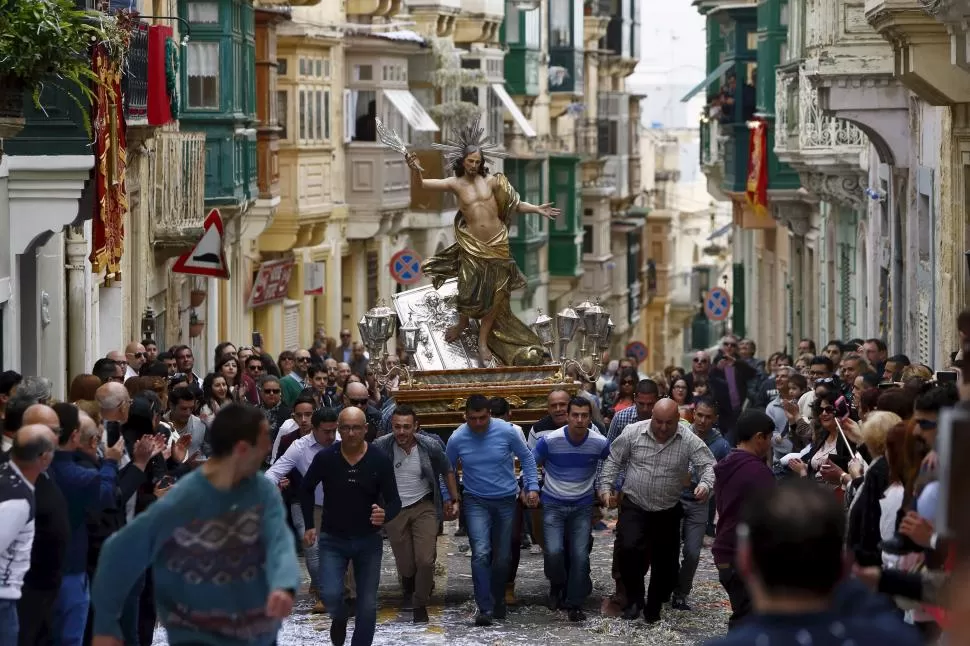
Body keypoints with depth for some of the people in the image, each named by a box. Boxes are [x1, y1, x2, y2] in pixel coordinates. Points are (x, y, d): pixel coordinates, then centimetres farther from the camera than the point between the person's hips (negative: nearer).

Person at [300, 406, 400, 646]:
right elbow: (307, 489, 7)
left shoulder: (380, 461, -13)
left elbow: (394, 501, -9)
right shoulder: (325, 458, -12)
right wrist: (309, 525, 4)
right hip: (333, 539, -1)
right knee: (330, 594, -15)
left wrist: (385, 514, -33)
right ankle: (339, 619, 21)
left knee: (368, 604, 5)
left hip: (368, 540, 1)